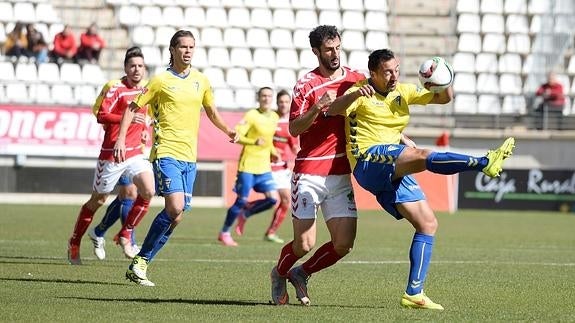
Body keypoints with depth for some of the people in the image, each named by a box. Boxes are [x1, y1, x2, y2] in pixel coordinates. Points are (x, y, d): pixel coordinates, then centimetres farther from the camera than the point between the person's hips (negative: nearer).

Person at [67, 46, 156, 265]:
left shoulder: (144, 91, 11)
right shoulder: (115, 88, -12)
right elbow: (101, 115, -21)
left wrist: (144, 130, 11)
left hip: (135, 153, 6)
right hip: (112, 154, -6)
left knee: (148, 191, -14)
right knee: (98, 200, 5)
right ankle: (74, 243, 21)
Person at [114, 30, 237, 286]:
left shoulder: (201, 81, 12)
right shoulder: (161, 80, -3)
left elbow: (212, 112, 27)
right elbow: (132, 109, 2)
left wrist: (227, 131, 14)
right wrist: (120, 139, -7)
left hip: (189, 157, 6)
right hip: (166, 152, -6)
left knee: (176, 215, 2)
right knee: (175, 207, -22)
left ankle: (140, 264, 12)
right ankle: (140, 262, -9)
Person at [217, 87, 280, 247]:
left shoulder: (275, 117, 11)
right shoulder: (251, 116, -10)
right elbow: (236, 136, -16)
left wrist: (272, 152, 13)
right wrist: (254, 142, -28)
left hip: (264, 167, 6)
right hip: (248, 165, -6)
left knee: (272, 198, -8)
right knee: (242, 200, -4)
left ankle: (245, 214, 16)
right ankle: (224, 233, 12)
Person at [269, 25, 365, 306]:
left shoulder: (356, 79, 7)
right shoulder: (306, 84, -6)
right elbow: (293, 128, -13)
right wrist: (316, 108, -28)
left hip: (341, 175, 4)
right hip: (309, 174, -4)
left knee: (344, 245, -3)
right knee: (305, 244, -7)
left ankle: (301, 273, 24)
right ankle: (279, 274, 26)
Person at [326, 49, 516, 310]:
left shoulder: (402, 91, 16)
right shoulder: (361, 93, -2)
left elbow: (444, 98, 15)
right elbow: (332, 111, -20)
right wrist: (354, 95, -38)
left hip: (393, 172, 8)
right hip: (368, 162, -8)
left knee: (428, 224, -1)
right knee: (423, 156, -33)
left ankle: (413, 293, -1)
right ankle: (485, 163, -47)